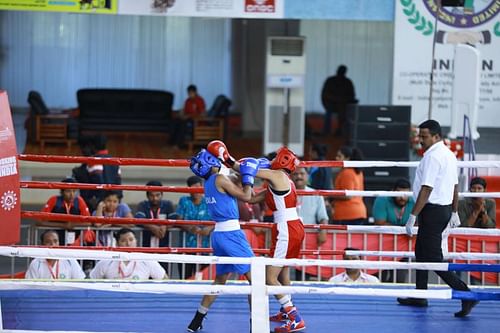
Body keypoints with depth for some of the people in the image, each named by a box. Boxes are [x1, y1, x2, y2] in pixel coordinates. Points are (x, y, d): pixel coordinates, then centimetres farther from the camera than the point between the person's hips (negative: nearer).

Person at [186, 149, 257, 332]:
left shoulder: (208, 183, 13)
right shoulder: (220, 179, -12)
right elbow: (245, 196, -8)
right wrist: (248, 176, 3)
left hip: (218, 234, 9)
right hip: (231, 233, -9)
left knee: (220, 279, 20)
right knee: (255, 276, -4)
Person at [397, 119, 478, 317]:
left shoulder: (432, 156, -18)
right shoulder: (449, 155, 12)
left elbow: (426, 190, -22)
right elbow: (455, 186, 17)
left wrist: (413, 216, -20)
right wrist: (454, 213, 23)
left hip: (432, 211, -10)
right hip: (445, 208, 10)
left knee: (434, 258, -10)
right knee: (421, 252, 20)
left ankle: (466, 295, -17)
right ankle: (420, 297, 26)